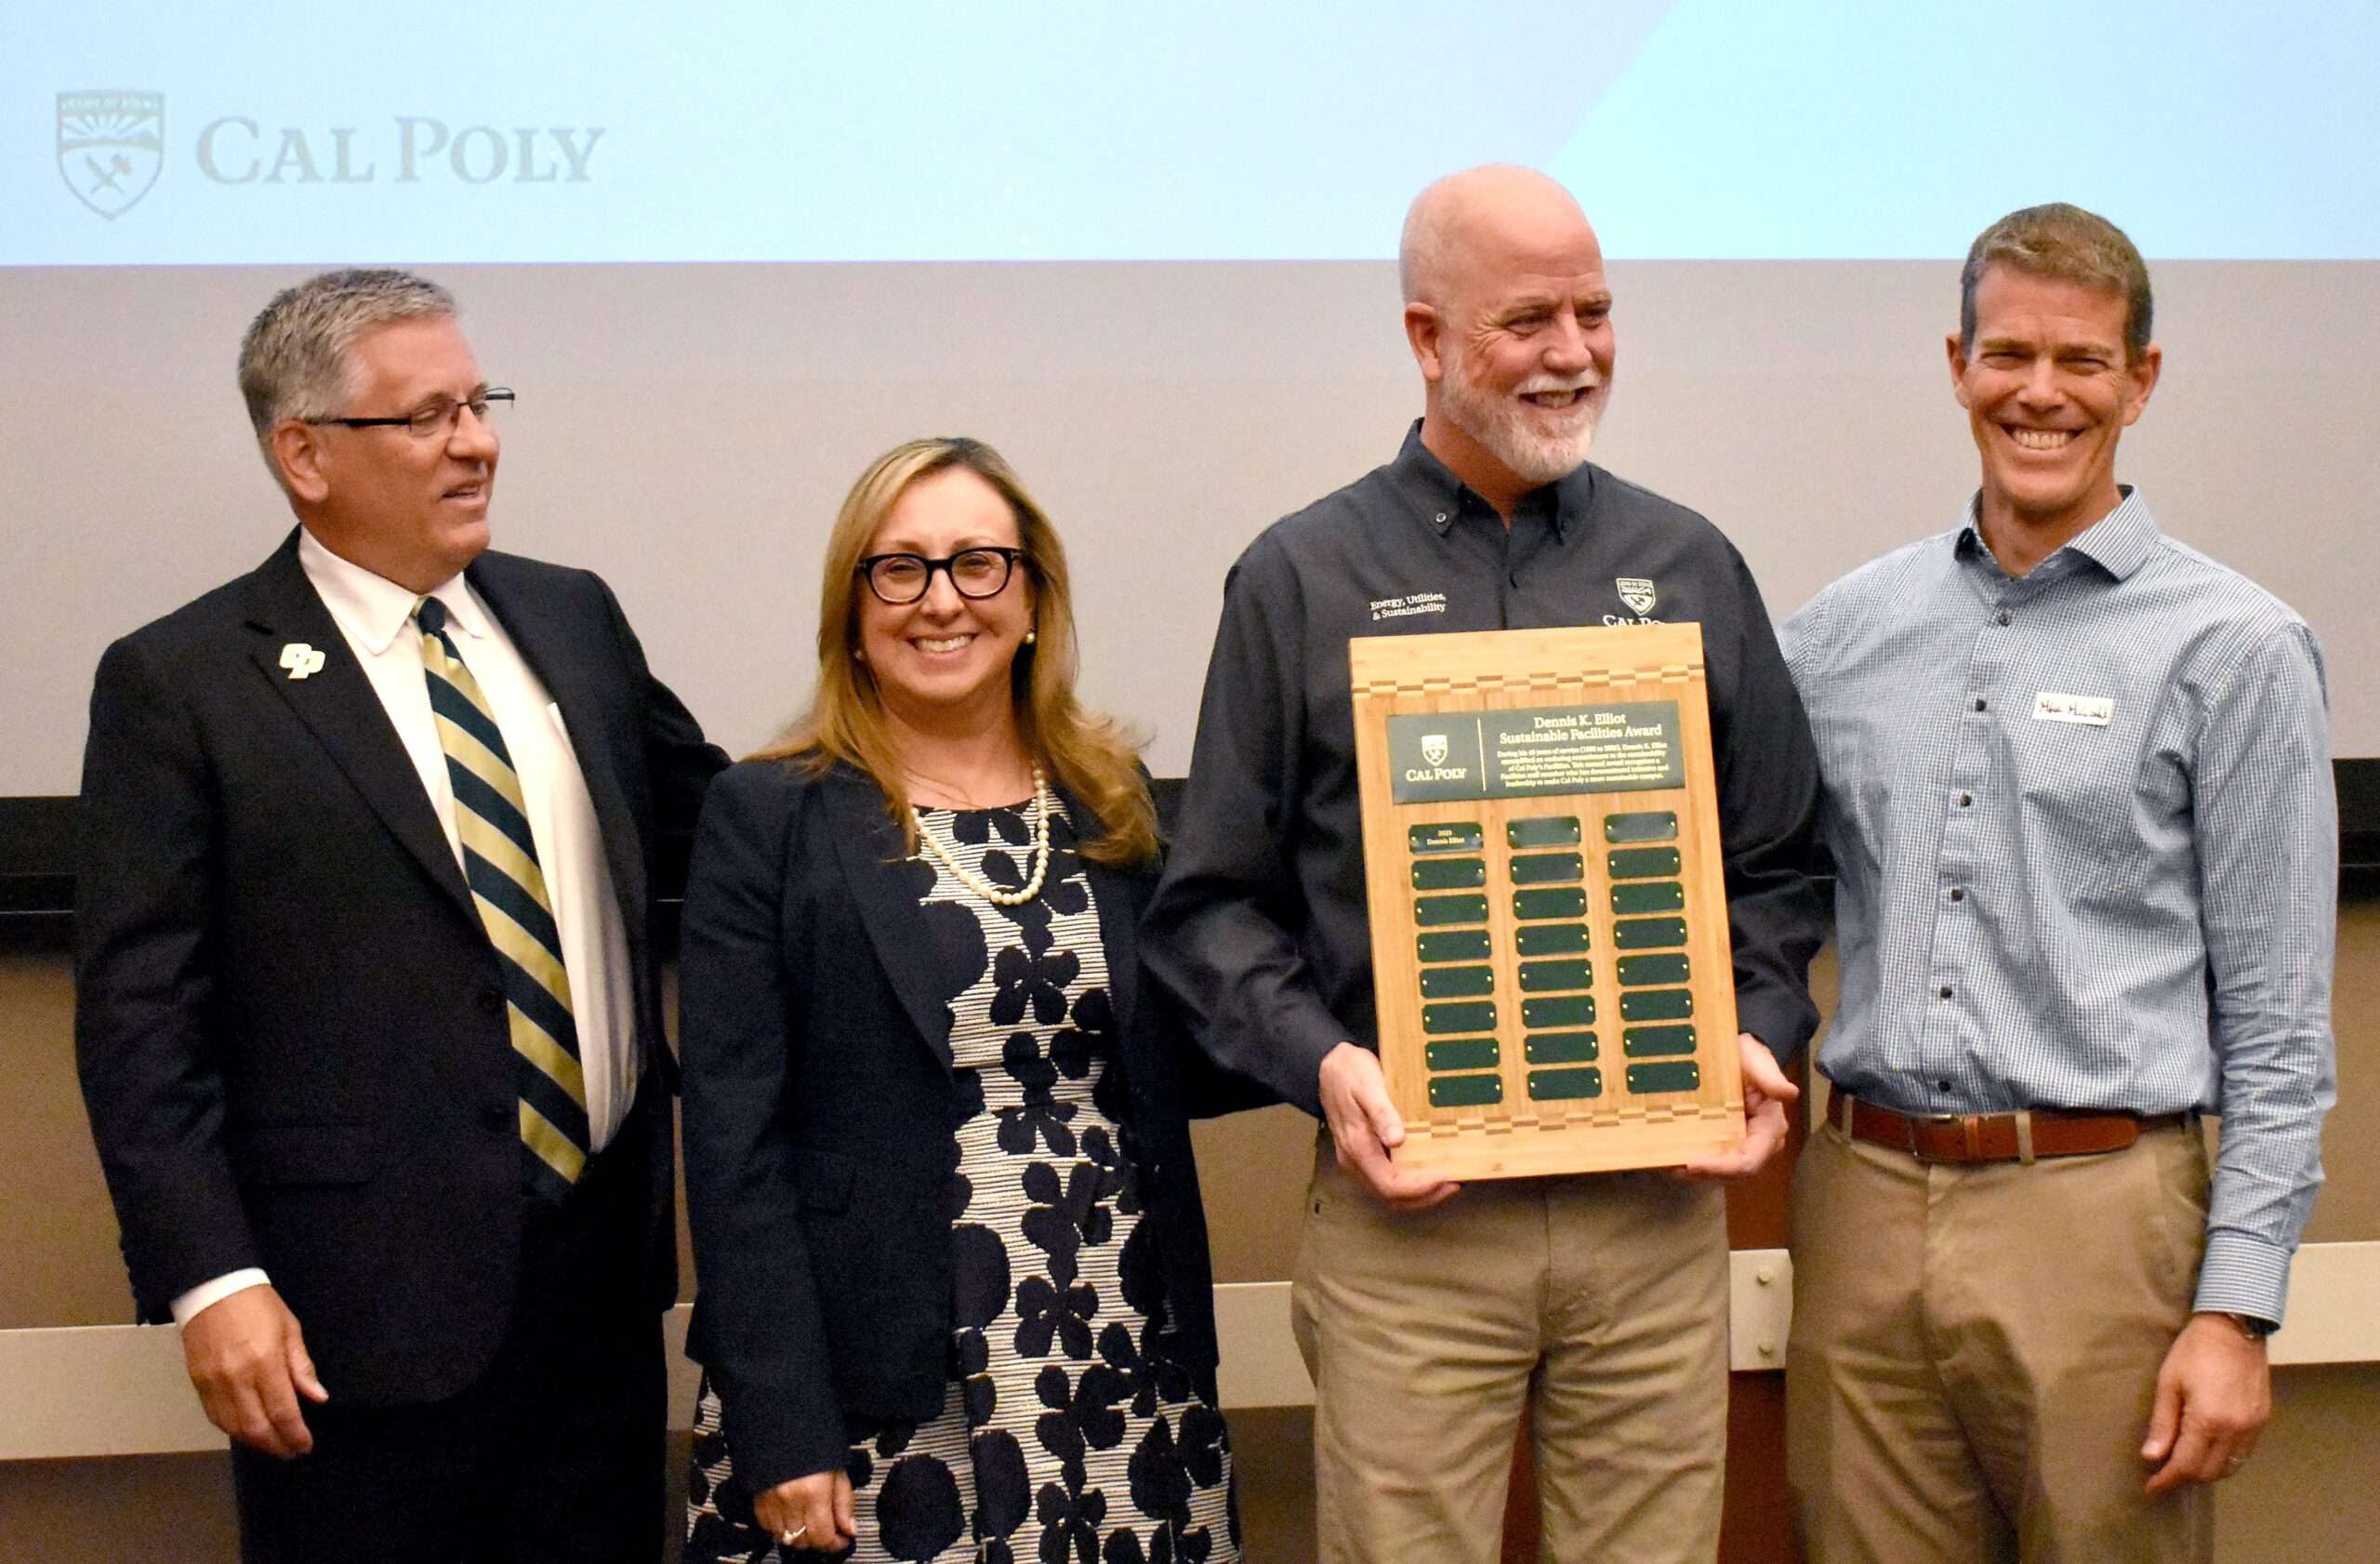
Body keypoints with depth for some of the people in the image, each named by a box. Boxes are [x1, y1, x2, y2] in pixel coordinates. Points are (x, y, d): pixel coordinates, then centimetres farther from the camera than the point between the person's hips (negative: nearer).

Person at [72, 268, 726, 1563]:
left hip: (601, 1261, 5)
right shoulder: (179, 682, -5)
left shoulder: (575, 618, 9)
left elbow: (702, 817, 21)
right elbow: (139, 1016, -8)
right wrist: (210, 1280, -15)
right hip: (367, 1298, -5)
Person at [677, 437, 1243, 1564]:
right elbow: (734, 1141, -7)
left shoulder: (1115, 805, 8)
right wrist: (779, 1430, -12)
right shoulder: (768, 817, -3)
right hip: (876, 1406, -3)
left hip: (1123, 1386, 4)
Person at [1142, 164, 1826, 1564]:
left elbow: (1777, 864, 14)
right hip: (1409, 1207, -2)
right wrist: (1323, 1061, -13)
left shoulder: (1690, 570, 10)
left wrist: (1760, 1037, -3)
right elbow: (1215, 900, 3)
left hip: (1657, 1202, 2)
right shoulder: (1303, 581, 3)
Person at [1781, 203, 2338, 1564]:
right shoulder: (1844, 630, 9)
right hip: (1864, 1209, 4)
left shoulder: (2233, 649, -2)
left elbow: (2278, 1027, -4)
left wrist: (2238, 1309, -8)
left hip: (2095, 1215, -3)